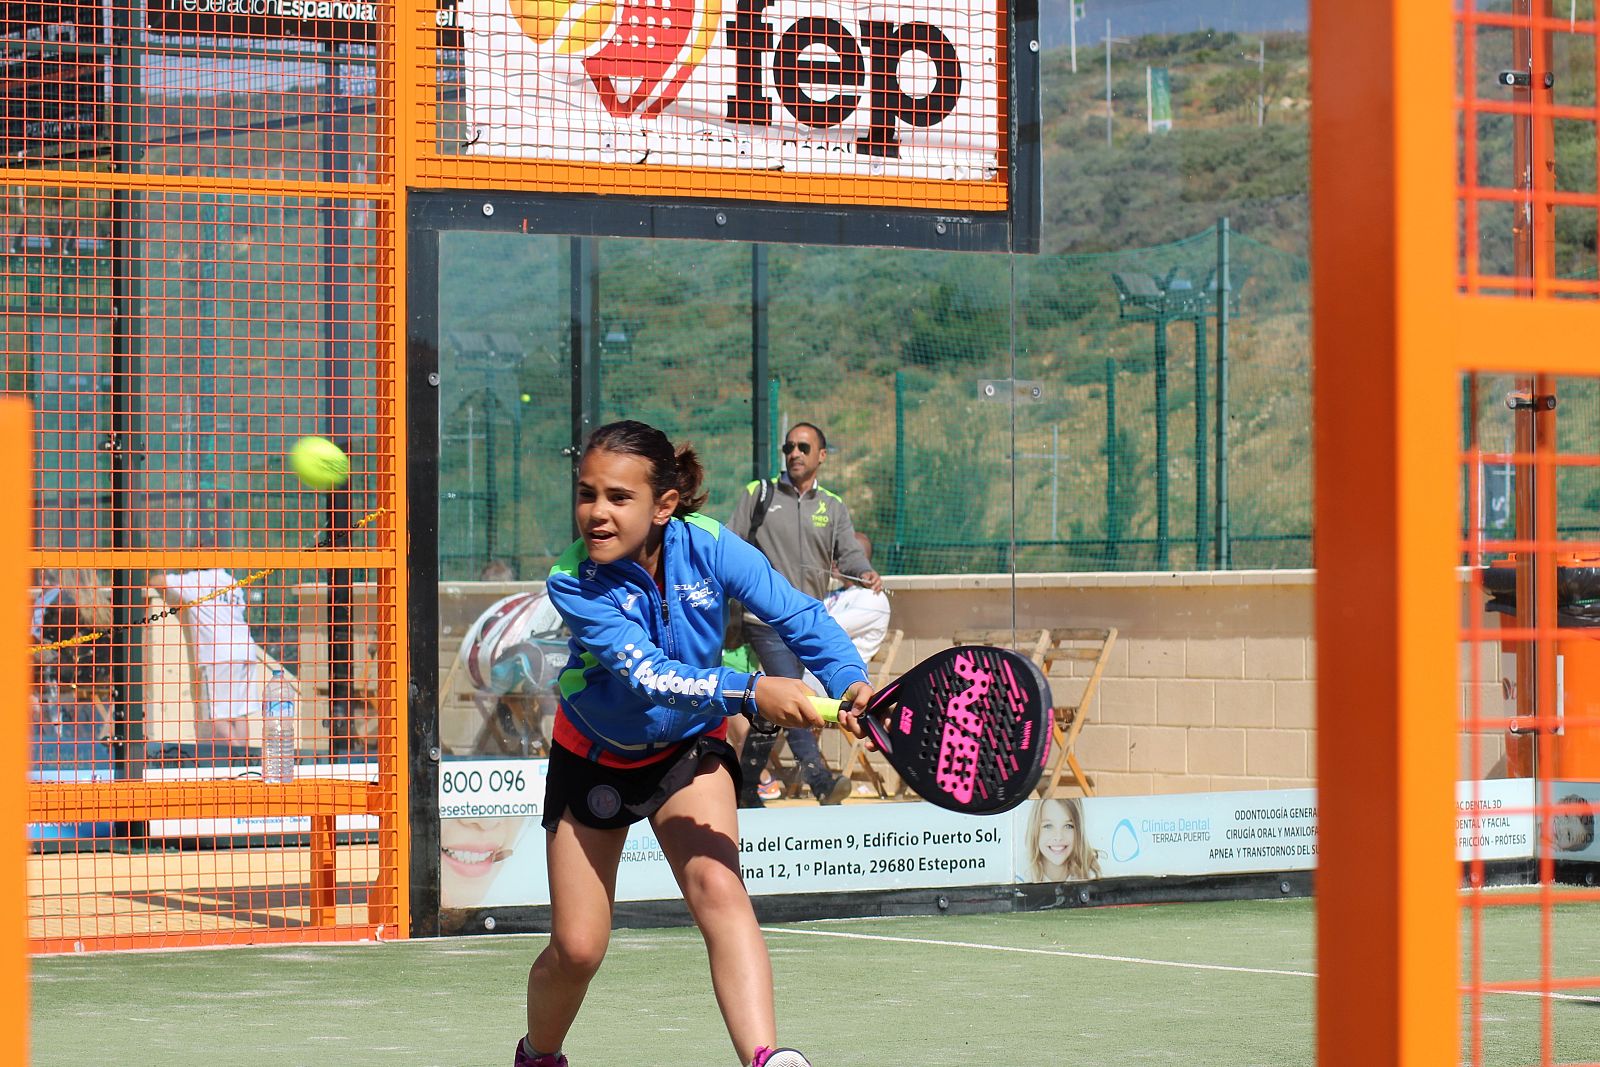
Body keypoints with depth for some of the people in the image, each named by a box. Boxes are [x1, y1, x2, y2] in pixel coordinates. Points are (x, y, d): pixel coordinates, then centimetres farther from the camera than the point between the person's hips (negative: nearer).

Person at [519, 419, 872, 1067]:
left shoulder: (709, 547, -21)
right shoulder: (573, 584, -28)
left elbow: (797, 616, -19)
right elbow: (646, 675, -39)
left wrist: (849, 681, -38)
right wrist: (750, 692, -52)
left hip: (688, 749, 1)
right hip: (595, 758, -1)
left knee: (717, 886, -27)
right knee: (576, 948, 2)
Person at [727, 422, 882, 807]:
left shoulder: (834, 508, 14)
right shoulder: (758, 494, 6)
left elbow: (849, 553, 3)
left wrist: (865, 574, -19)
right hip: (766, 620, -4)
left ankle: (746, 790, 19)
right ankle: (820, 781, -27)